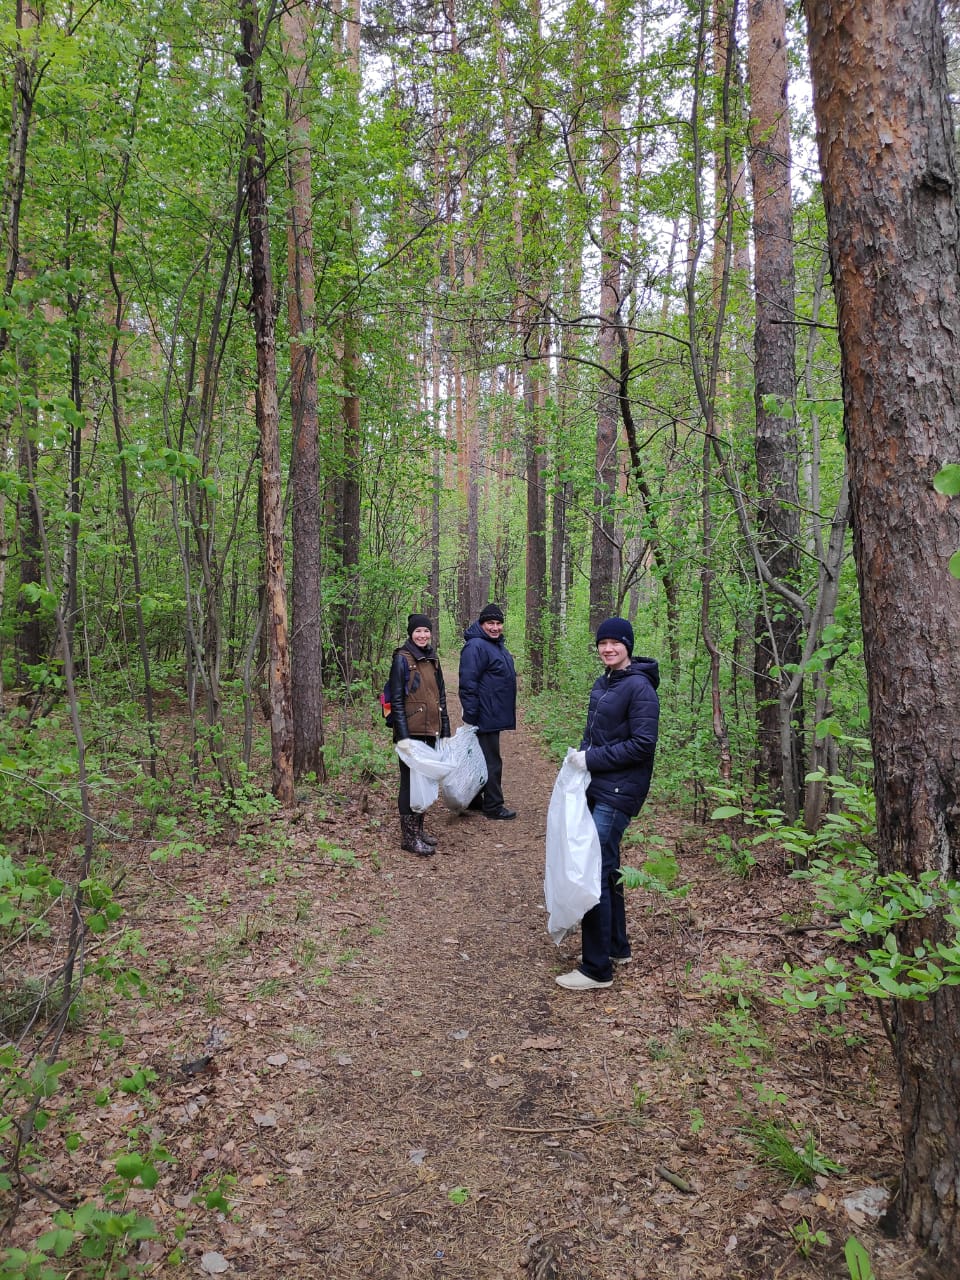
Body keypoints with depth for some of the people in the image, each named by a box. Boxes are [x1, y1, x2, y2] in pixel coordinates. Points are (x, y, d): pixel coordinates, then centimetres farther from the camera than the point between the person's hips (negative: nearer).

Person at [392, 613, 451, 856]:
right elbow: (396, 700, -12)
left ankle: (418, 829, 26)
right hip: (411, 732, -7)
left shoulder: (432, 660, 13)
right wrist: (403, 736, -18)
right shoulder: (402, 659, -8)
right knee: (411, 781, -2)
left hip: (430, 731, 7)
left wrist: (445, 732, 14)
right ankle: (409, 837, 6)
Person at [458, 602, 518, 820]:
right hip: (485, 717, -10)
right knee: (491, 761, -2)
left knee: (483, 759, 16)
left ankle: (474, 800, 26)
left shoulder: (497, 645, 15)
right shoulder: (475, 646, -17)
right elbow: (468, 683, -21)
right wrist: (471, 716, -22)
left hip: (494, 716, 10)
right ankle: (493, 806, 7)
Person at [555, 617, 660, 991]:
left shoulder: (639, 687, -14)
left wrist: (592, 759, -17)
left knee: (595, 873, -7)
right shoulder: (602, 683, 12)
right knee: (605, 868, 18)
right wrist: (582, 755, 4)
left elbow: (642, 744, -19)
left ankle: (597, 968, 3)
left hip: (617, 793, -9)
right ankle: (616, 947, 33)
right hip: (596, 788, 9)